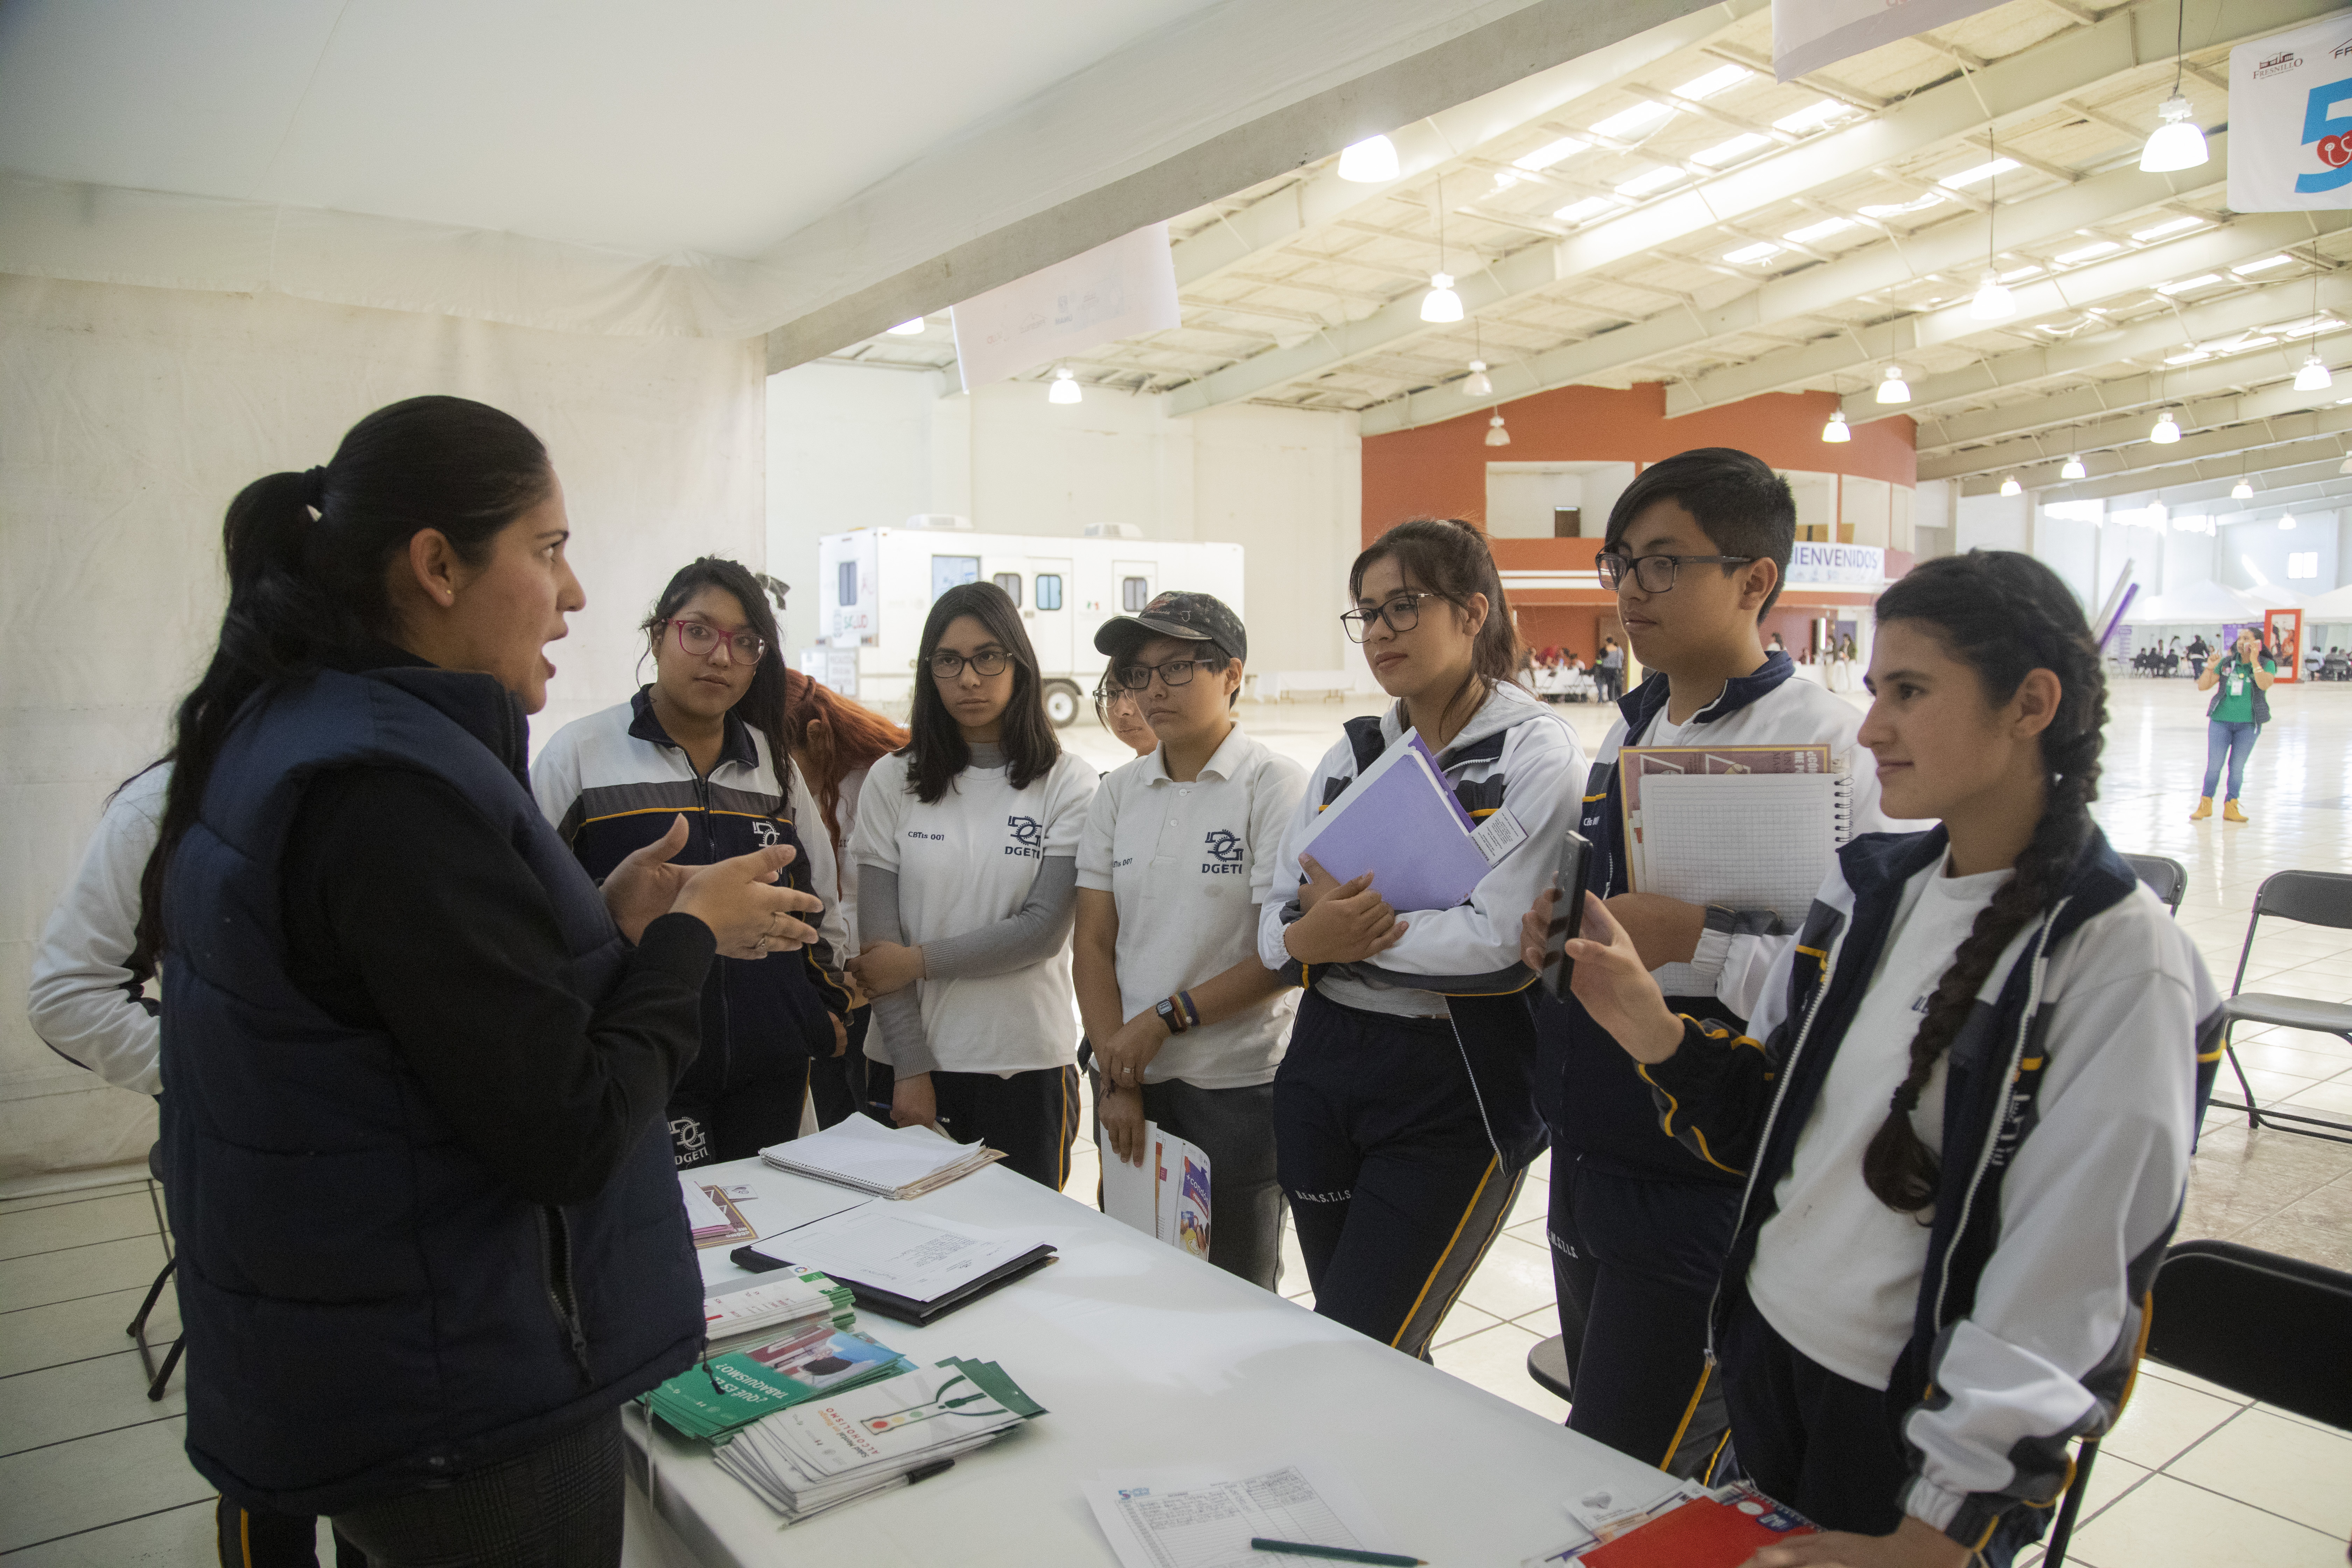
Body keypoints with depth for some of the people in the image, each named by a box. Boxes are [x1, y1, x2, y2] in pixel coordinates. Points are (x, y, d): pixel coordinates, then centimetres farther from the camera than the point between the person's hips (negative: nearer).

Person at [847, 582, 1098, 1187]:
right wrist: (910, 1069, -8)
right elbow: (878, 941, -2)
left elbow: (1044, 930, -9)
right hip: (915, 1059, 1)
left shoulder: (1067, 784, -2)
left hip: (1027, 1065, -1)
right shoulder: (892, 781, 2)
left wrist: (918, 961, -10)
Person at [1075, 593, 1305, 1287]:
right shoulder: (1119, 792, 7)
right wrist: (1116, 1073, -5)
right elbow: (1093, 942, 4)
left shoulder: (1276, 786, -8)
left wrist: (1164, 1019, -13)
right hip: (1130, 1078, 4)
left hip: (1239, 1082, -4)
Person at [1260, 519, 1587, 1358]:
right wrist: (1309, 937, -17)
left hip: (1458, 1088, -6)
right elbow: (1278, 920, 6)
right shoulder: (1354, 751, 10)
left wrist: (1349, 923, -11)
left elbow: (1501, 939, -20)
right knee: (1350, 1343, 18)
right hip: (1322, 1065, 6)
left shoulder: (1534, 750, -7)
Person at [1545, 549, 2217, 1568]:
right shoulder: (1869, 884, 0)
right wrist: (1658, 1035, -11)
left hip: (1918, 1419, -5)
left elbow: (2070, 1283, -20)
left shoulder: (2120, 963, -18)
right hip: (1766, 1351, 6)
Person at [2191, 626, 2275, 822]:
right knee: (2214, 766, 0)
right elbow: (2202, 686, 4)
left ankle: (2231, 807, 14)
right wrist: (2211, 668, -9)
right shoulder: (2227, 663, 3)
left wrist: (2254, 660, -24)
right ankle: (2205, 805, 12)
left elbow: (2264, 684, -22)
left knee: (2237, 768, 5)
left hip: (2248, 725, -1)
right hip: (2221, 721, 1)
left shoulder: (2267, 664, -1)